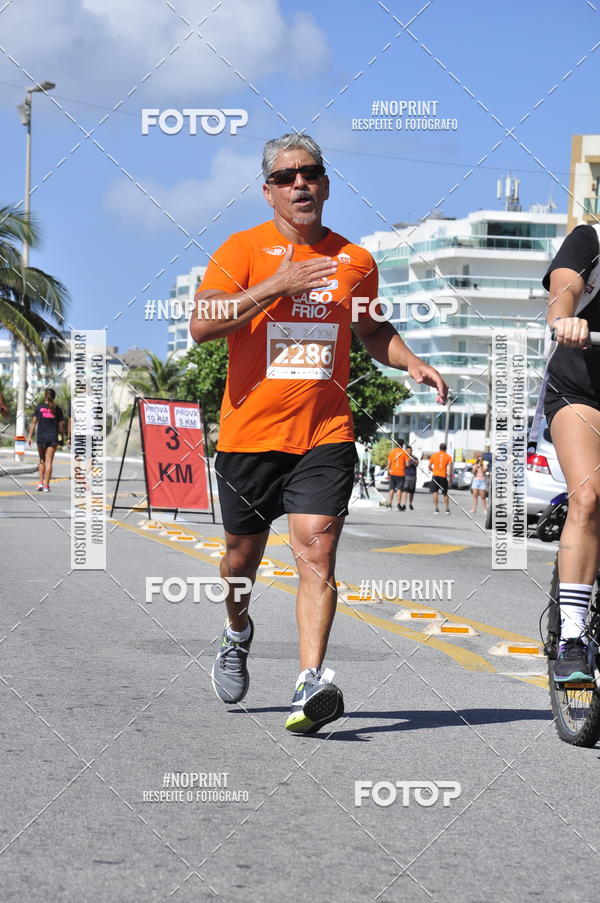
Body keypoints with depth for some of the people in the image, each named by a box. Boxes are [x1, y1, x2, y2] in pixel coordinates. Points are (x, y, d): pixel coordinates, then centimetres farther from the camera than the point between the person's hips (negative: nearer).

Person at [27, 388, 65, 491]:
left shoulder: (39, 407, 1)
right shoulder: (57, 409, 1)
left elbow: (33, 422, -3)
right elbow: (61, 425, 2)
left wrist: (30, 436, -2)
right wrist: (62, 437, 14)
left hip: (41, 437, 1)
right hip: (53, 437, -1)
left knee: (42, 460, 17)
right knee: (48, 461, -1)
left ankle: (41, 482, 9)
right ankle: (46, 486, -4)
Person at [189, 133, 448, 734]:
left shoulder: (354, 260, 9)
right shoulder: (243, 249, -2)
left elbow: (372, 331, 24)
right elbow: (201, 325, -15)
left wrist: (412, 364, 5)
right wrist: (277, 285, -20)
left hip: (325, 436, 1)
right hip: (249, 434, 0)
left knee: (317, 550, -15)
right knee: (243, 555, 14)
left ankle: (310, 684, -21)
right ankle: (237, 632, 45)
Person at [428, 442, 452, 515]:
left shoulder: (434, 455, 6)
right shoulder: (448, 456, 4)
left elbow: (429, 466, 10)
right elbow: (450, 468, -5)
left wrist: (431, 470, 32)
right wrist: (449, 478, -3)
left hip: (435, 475, -1)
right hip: (444, 476, 1)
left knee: (435, 492, -5)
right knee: (445, 493, 13)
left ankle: (436, 508, -17)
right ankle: (447, 509, 19)